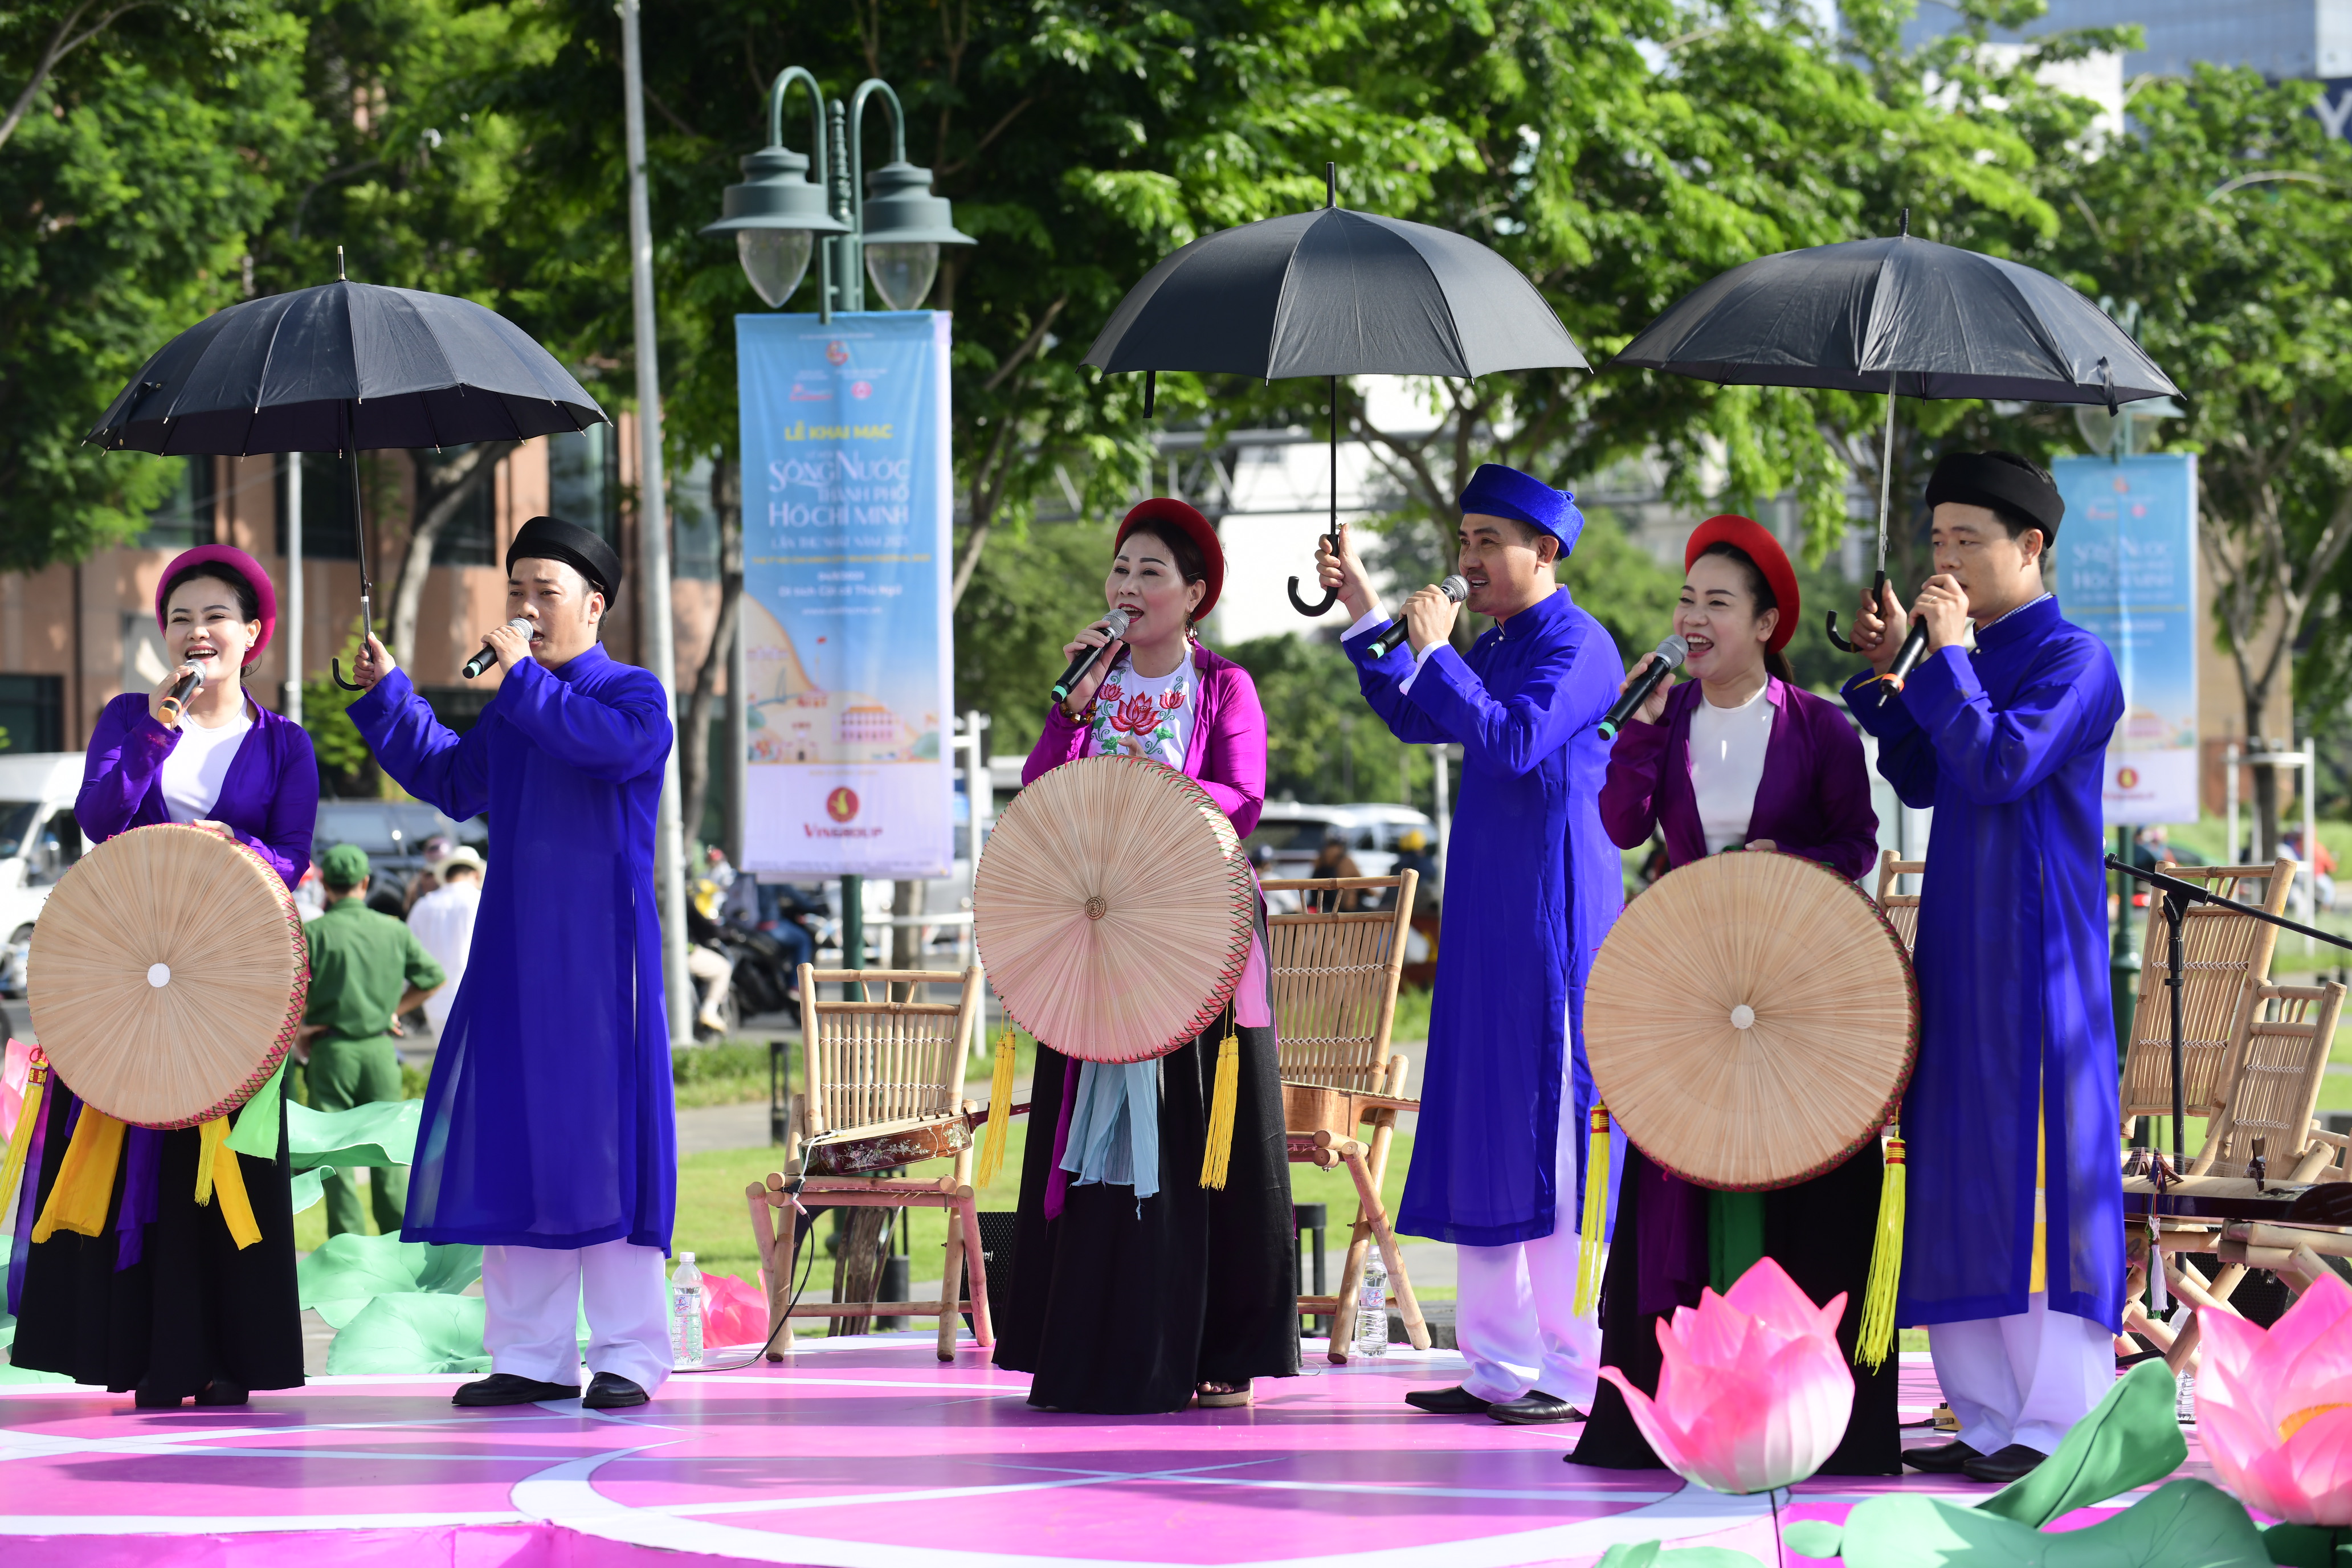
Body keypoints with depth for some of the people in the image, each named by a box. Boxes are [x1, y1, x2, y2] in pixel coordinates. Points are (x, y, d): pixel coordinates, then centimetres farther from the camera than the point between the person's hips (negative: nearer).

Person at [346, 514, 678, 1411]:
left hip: (597, 951, -7)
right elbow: (450, 781, 29)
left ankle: (628, 1356, -4)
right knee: (509, 1140, 4)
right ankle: (533, 1356, 9)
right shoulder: (509, 711, 16)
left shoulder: (633, 695, -4)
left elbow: (609, 741, -26)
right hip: (514, 950, 7)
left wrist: (523, 678, -17)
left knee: (602, 1135, -8)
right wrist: (385, 697, 20)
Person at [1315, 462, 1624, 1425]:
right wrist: (1365, 614, 16)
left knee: (1552, 1136, -8)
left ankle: (1573, 1373, -6)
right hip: (1487, 914, 9)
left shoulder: (1577, 646, -11)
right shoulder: (1495, 649, 15)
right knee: (1483, 1137, 8)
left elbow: (1513, 743, -23)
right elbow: (1414, 721, 23)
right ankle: (1501, 1365, 11)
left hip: (1553, 917, -9)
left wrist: (1435, 652, -15)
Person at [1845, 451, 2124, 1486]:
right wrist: (1888, 672, 8)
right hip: (1959, 938, 8)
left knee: (2033, 1167, -8)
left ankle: (2058, 1427, -6)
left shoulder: (2073, 660, -10)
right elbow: (1922, 783, 16)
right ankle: (1990, 1418, 11)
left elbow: (2001, 765, -22)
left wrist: (1948, 655, -17)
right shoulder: (1976, 660, 15)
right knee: (1966, 1180, 7)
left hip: (2034, 951, -8)